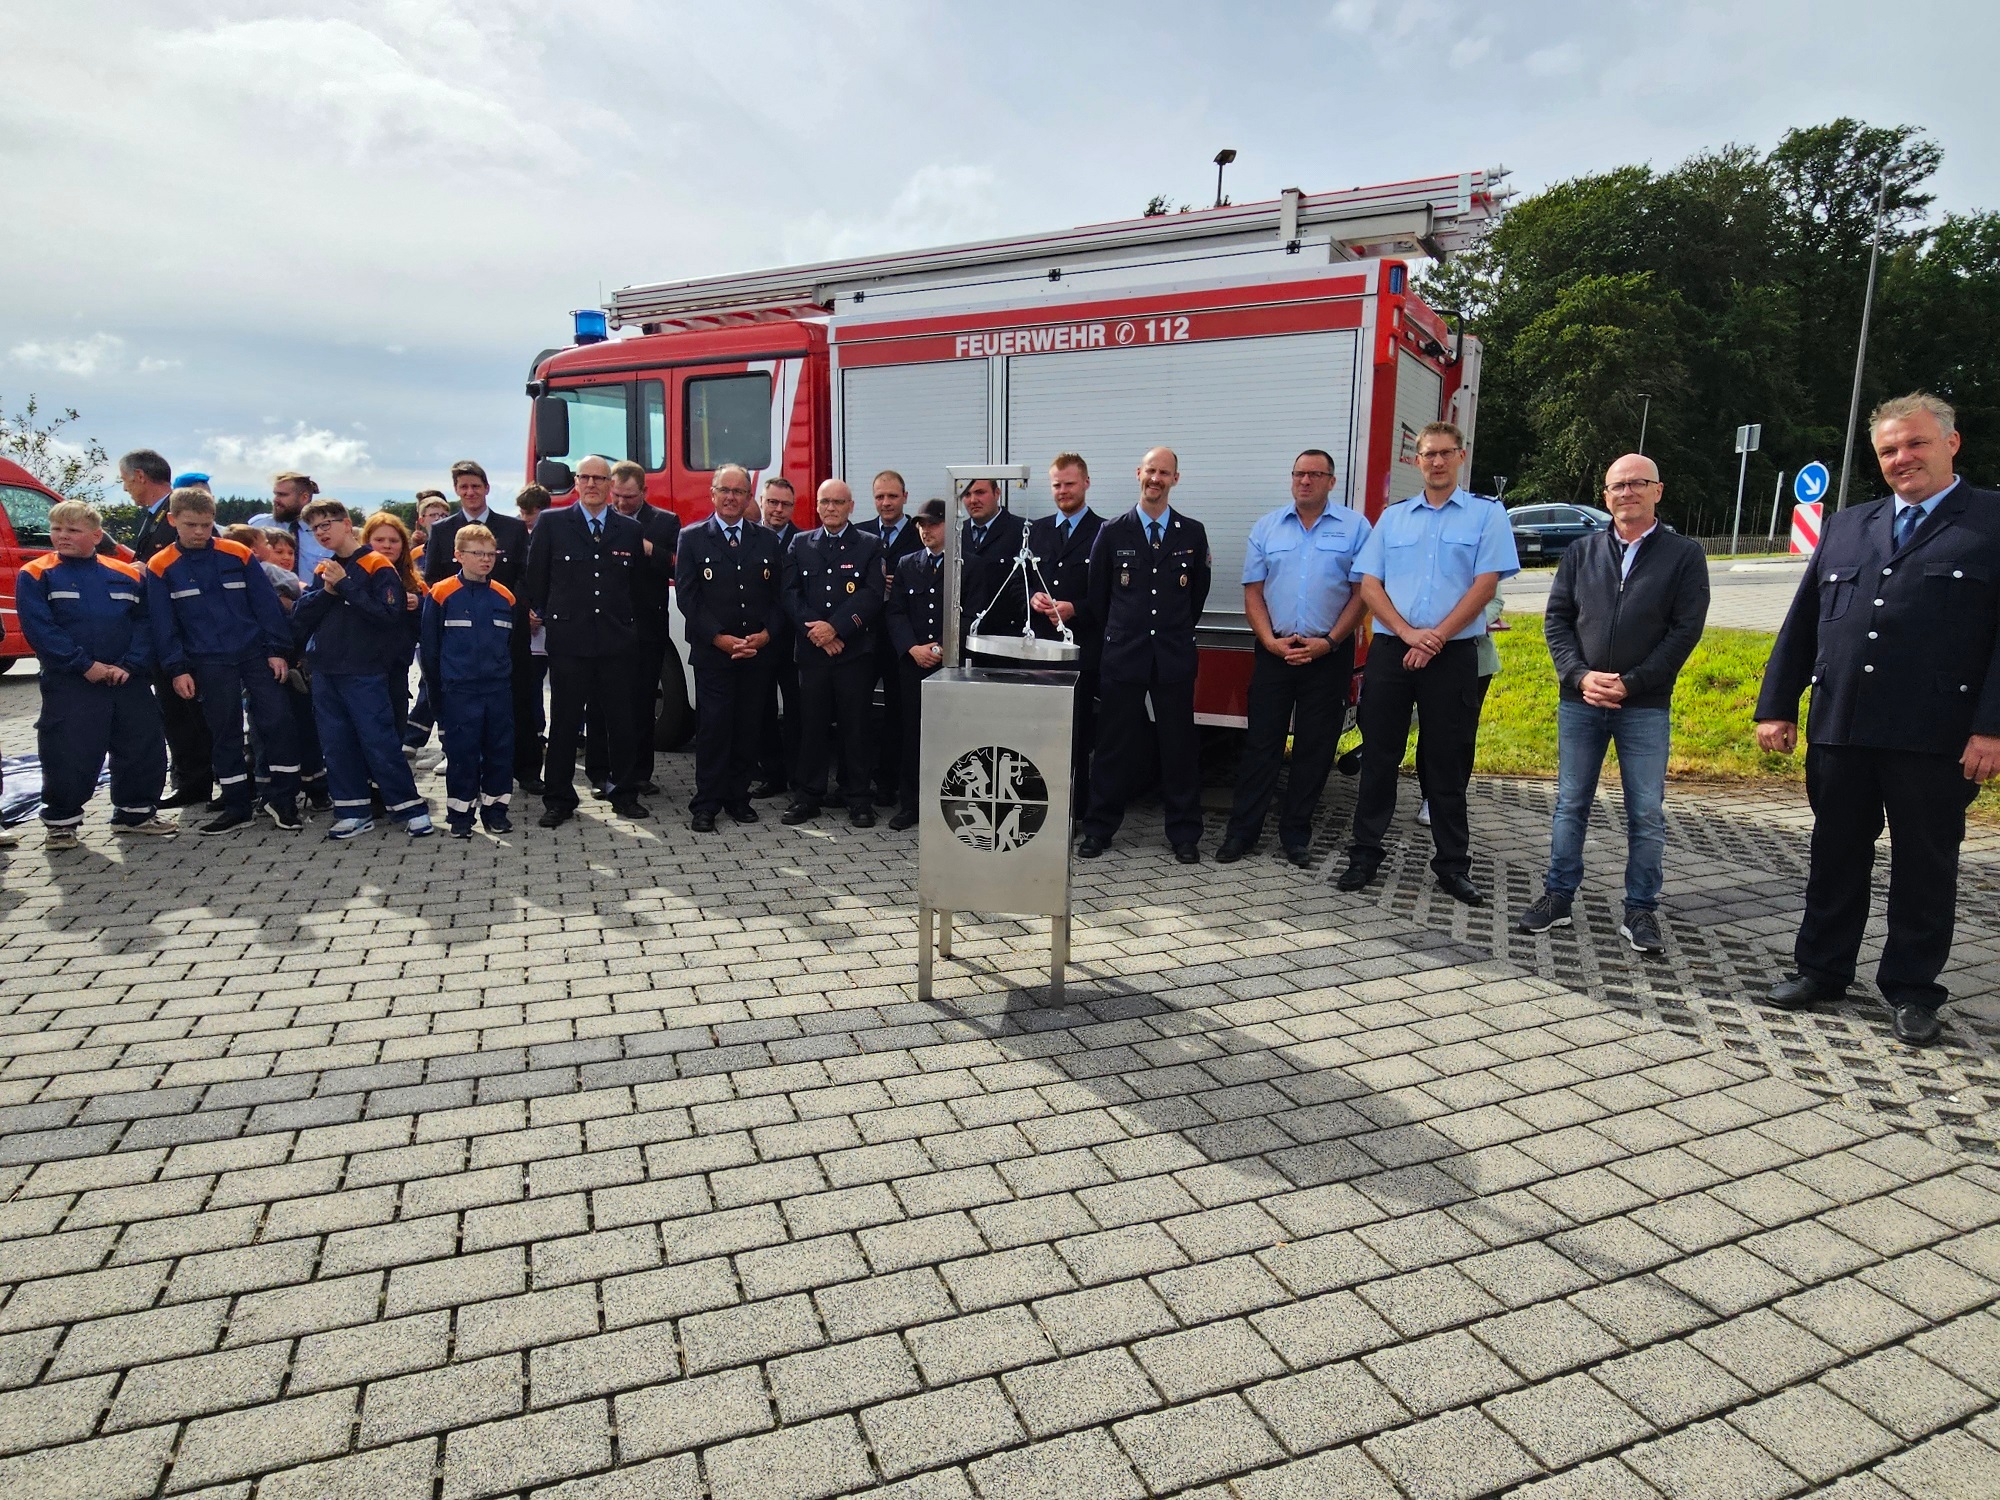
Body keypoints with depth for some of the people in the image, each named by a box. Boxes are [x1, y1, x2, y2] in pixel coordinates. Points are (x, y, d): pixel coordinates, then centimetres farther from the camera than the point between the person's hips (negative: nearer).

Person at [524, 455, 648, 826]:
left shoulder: (630, 530, 8)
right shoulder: (551, 524, 3)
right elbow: (535, 576, 7)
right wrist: (537, 614, 7)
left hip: (617, 641, 2)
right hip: (568, 639, -2)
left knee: (621, 721, 8)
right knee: (564, 722, 4)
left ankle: (624, 795, 21)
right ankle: (558, 800, 14)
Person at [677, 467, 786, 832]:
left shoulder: (767, 540, 12)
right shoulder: (693, 539, 5)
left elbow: (779, 595, 10)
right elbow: (687, 596, -2)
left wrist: (766, 634, -6)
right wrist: (719, 638, -12)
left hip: (758, 652, 3)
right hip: (711, 652, -3)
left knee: (749, 727, 6)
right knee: (712, 727, -4)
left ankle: (738, 797, 16)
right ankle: (706, 805, 2)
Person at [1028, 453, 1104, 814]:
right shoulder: (1036, 530, 16)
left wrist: (1076, 609, -16)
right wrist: (1031, 598, -4)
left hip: (1082, 648, -4)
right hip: (1039, 645, 4)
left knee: (1077, 732, -1)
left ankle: (1077, 808, 8)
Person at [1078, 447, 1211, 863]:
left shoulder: (1192, 533, 6)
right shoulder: (1112, 533, 4)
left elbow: (1198, 592, 15)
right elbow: (1097, 595, 10)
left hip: (1174, 657, 1)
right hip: (1123, 655, -1)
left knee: (1180, 745, 5)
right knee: (1114, 745, 4)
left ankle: (1184, 833, 16)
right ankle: (1099, 828, 16)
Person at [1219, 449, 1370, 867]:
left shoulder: (1355, 527, 2)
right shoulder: (1266, 527, 8)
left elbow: (1362, 593, -1)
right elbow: (1253, 593, 6)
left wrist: (1329, 642, -11)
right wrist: (1271, 641, -8)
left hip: (1329, 654, -1)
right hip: (1275, 651, 1)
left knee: (1315, 749, 5)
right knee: (1261, 743, 2)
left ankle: (1296, 836, 15)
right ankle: (1242, 831, 9)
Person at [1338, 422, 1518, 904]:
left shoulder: (1486, 515, 5)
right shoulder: (1393, 517, 12)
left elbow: (1485, 584, -5)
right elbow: (1369, 584, 5)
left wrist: (1435, 637, -12)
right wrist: (1408, 634, -10)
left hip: (1453, 654, -2)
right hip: (1390, 649, 2)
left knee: (1449, 763, 4)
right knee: (1379, 756, 5)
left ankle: (1452, 865, 14)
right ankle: (1365, 854, 13)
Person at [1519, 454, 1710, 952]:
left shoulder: (1684, 555, 1)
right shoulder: (1582, 551, 9)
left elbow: (1686, 630, -5)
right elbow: (1556, 619, 5)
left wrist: (1631, 684, -13)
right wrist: (1580, 675, -10)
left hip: (1645, 706, -2)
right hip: (1579, 701, 2)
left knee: (1646, 814, 3)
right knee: (1571, 804, 8)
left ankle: (1640, 911, 13)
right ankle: (1557, 897, 17)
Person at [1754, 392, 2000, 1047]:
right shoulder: (1846, 527, 14)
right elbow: (1801, 624, 13)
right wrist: (1776, 706, 7)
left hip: (1935, 739, -3)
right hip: (1839, 729, 4)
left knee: (1924, 866, 8)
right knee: (1836, 856, 13)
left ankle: (1912, 990, 21)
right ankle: (1821, 969, 25)